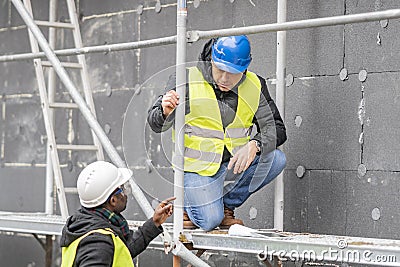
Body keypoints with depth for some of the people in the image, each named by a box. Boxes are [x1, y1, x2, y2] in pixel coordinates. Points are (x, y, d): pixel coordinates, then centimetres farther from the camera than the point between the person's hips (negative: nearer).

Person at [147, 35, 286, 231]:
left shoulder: (254, 87, -2)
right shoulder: (187, 80, -11)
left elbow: (276, 128, -5)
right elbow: (156, 125, -8)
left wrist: (254, 145, -27)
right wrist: (166, 113, -33)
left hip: (234, 163, 4)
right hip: (198, 168, -4)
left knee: (276, 159, -21)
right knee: (209, 222, -22)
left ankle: (227, 205, 2)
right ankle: (189, 203, 18)